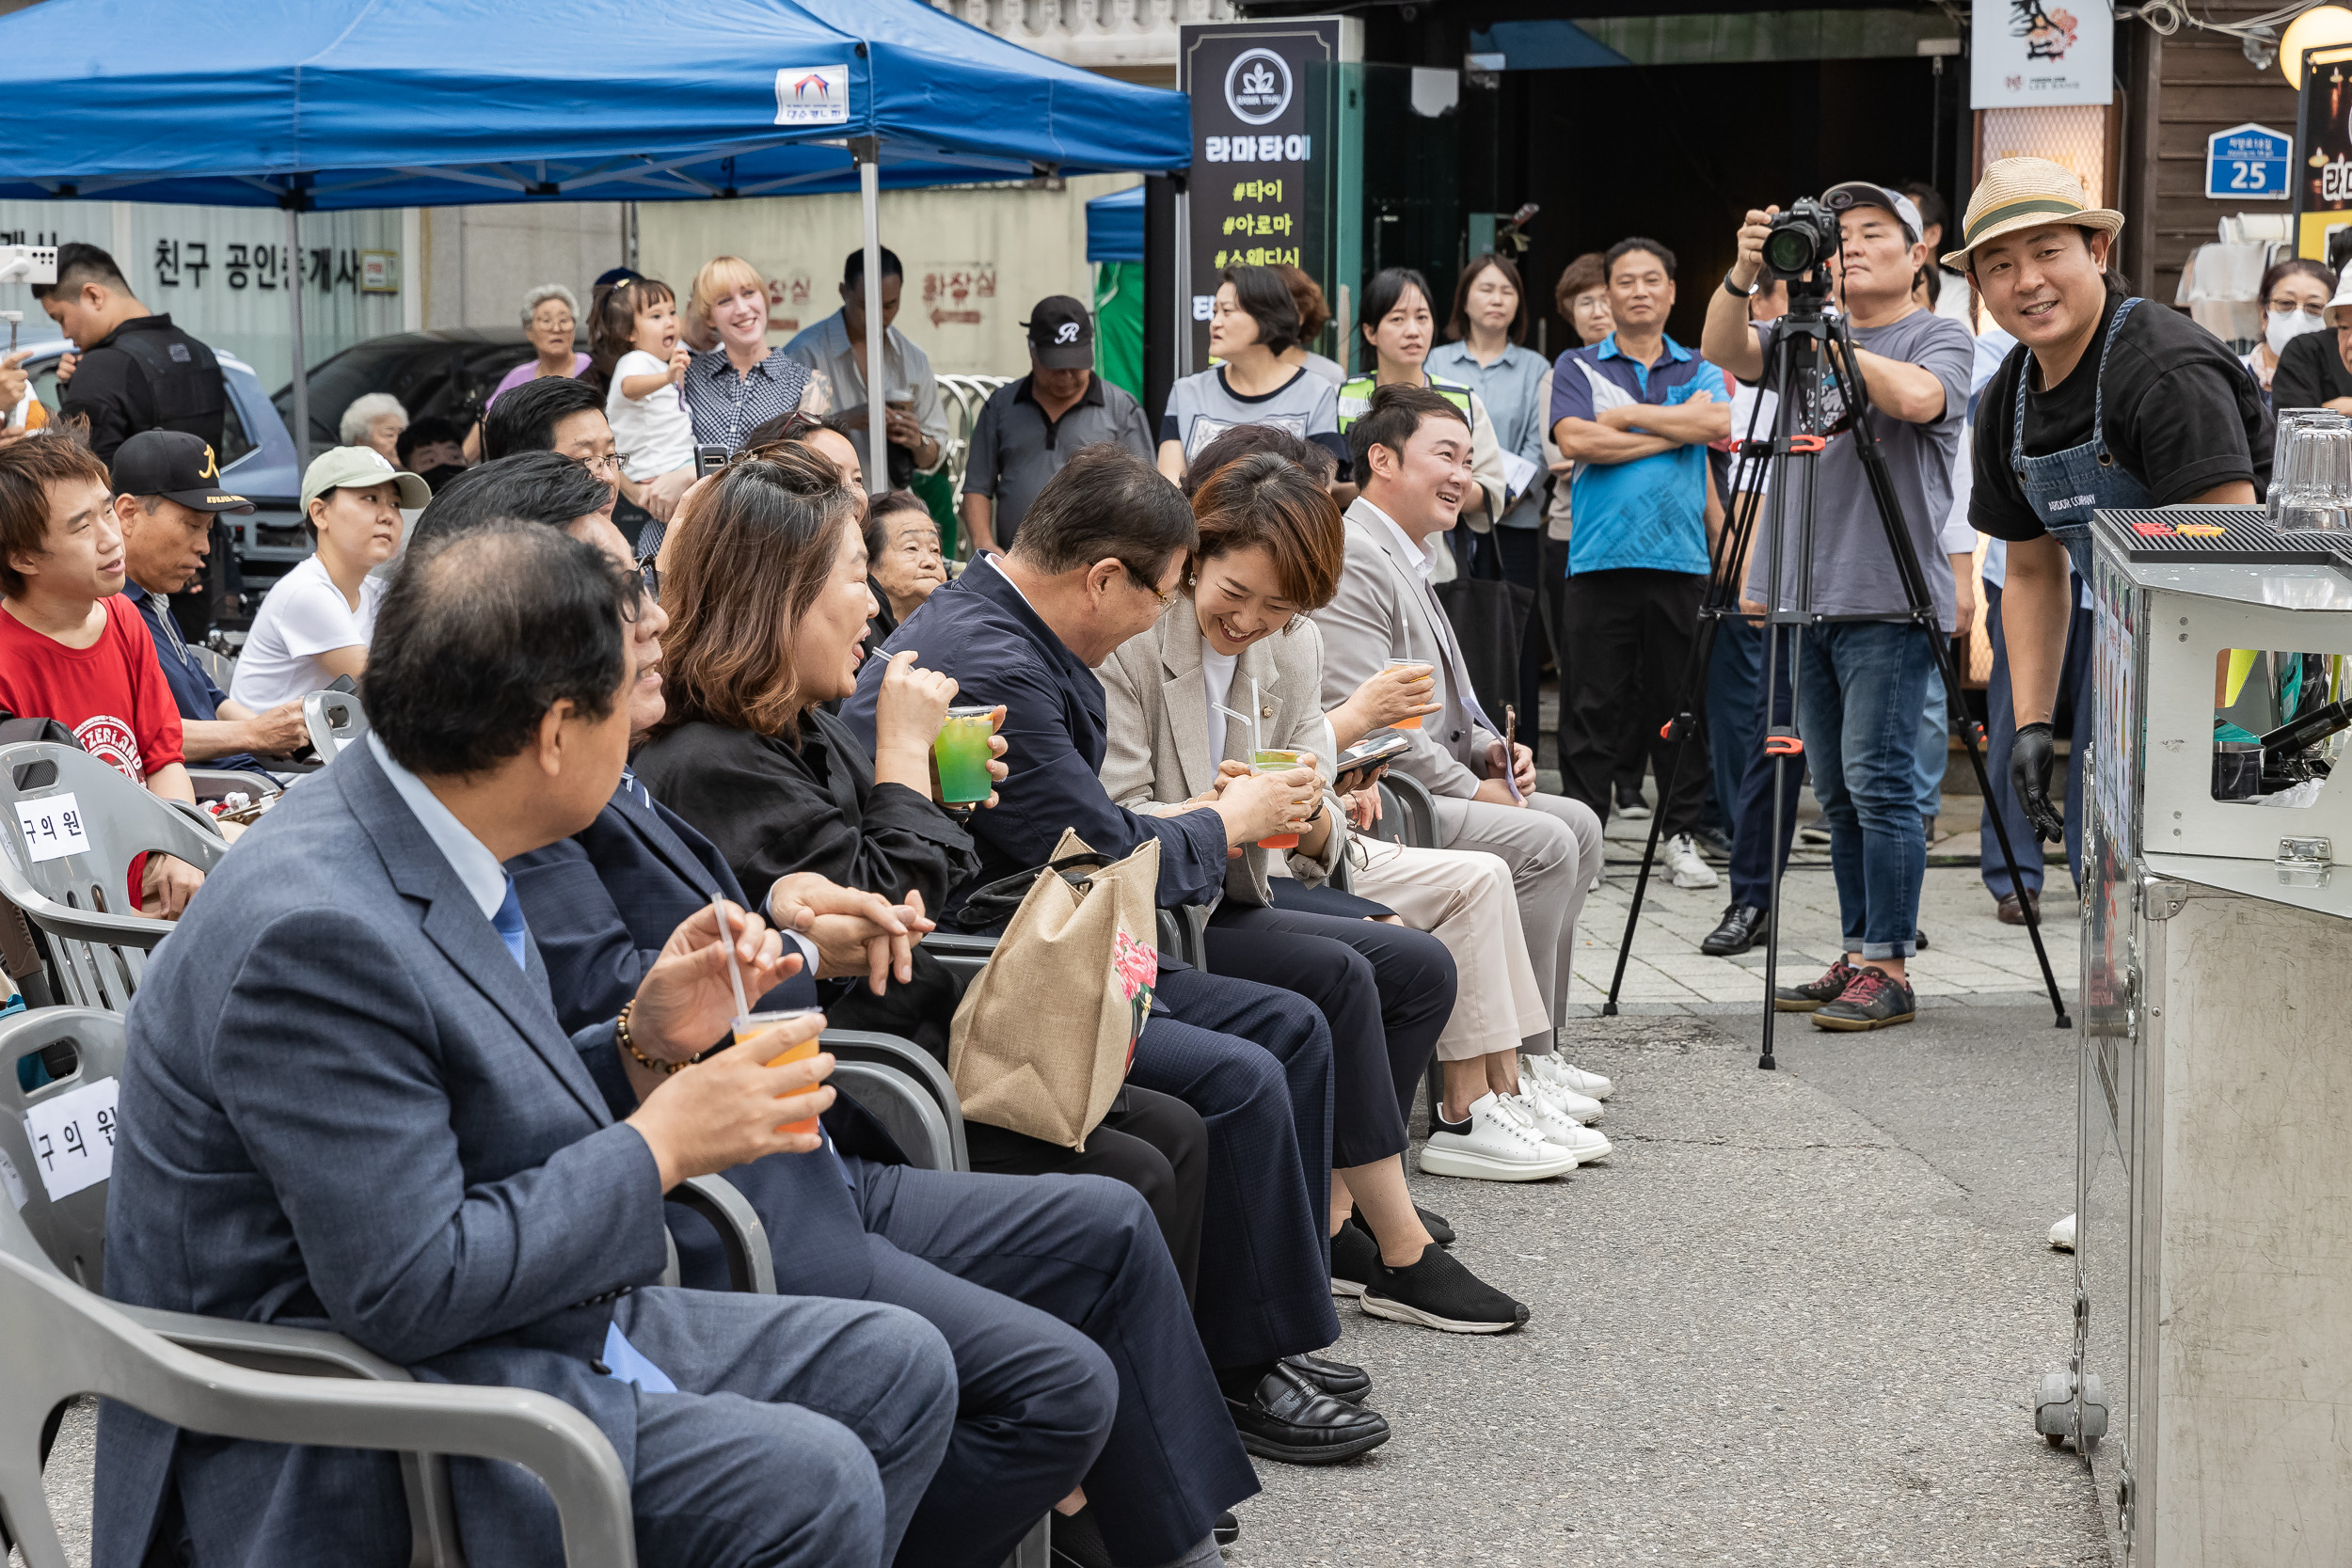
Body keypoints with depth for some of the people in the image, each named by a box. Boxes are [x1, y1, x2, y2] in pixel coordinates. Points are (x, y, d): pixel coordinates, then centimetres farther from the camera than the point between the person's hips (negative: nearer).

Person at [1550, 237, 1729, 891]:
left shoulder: (1700, 370, 14)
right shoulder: (1576, 367, 9)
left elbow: (1718, 423, -8)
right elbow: (1575, 441, -9)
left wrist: (1628, 415, -8)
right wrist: (1674, 429, -6)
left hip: (1681, 560, 2)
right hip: (1600, 559, -1)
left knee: (1680, 703, 3)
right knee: (1594, 706, -1)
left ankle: (1681, 835, 12)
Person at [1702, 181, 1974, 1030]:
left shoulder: (1941, 337, 1)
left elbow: (1919, 397, -20)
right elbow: (1724, 352, -1)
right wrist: (1744, 275, -17)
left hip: (1890, 600, -6)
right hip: (1805, 595, 6)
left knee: (1878, 783, -8)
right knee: (1836, 793, 9)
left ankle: (1888, 968, -4)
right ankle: (1856, 956, 16)